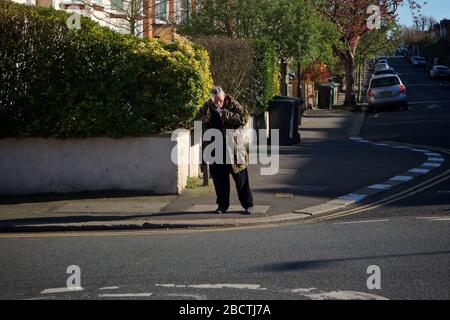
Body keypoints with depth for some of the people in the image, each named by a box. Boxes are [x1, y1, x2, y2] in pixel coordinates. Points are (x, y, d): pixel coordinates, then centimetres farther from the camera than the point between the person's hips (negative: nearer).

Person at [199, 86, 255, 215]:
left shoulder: (232, 104, -6)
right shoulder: (206, 108, 5)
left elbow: (244, 118, -16)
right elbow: (202, 126, 15)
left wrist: (226, 114, -21)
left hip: (234, 148, -3)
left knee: (241, 178, 1)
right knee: (219, 179, 7)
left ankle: (248, 205, 10)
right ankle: (222, 205, 20)